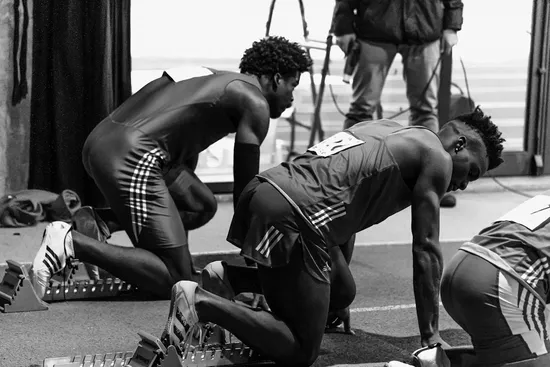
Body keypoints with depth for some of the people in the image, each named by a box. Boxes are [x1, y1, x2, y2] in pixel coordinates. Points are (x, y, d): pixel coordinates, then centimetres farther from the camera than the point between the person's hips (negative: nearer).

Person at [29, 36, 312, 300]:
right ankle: (72, 242, -13)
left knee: (202, 206, 24)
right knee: (175, 282, -4)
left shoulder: (217, 81, 28)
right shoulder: (255, 103, 1)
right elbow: (245, 190, 0)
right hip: (130, 158, -10)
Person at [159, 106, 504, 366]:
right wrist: (431, 335, 7)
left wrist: (341, 277, 42)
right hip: (293, 215, -9)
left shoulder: (386, 129, 28)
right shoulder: (436, 158, 4)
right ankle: (202, 303, -13)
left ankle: (228, 278, 15)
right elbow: (427, 250, 1)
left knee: (342, 294, 25)